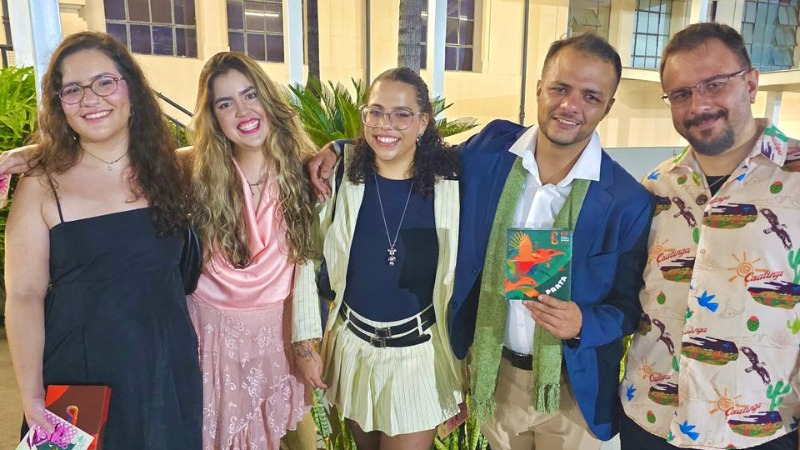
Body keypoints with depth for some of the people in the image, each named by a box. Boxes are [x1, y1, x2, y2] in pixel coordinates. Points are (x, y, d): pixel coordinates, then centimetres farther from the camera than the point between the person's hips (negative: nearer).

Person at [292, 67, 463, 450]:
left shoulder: (448, 186, -13)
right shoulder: (340, 176, -10)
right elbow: (307, 260, -1)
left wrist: (462, 374, 1)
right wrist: (304, 342, -1)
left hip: (419, 352, -2)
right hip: (352, 346, 2)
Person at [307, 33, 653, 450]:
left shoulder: (629, 202, -15)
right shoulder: (490, 149, -9)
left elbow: (630, 306, -6)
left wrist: (582, 324, -27)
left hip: (572, 387, -1)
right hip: (493, 373, 2)